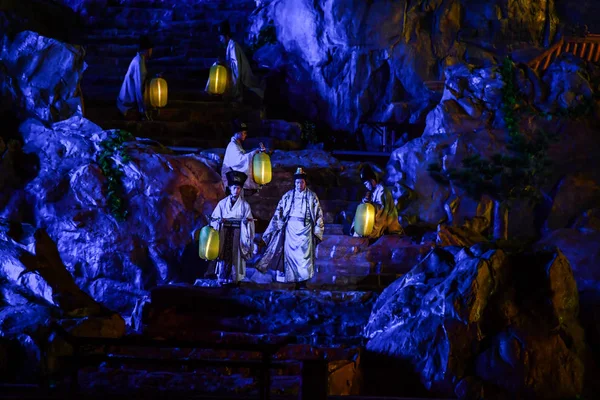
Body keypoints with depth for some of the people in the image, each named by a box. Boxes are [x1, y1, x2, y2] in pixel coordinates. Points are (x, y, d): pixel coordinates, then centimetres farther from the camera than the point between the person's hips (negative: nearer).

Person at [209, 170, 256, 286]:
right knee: (224, 255, -4)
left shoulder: (245, 205, 5)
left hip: (238, 234, -1)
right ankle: (223, 279, 0)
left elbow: (250, 222, 4)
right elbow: (214, 219, 7)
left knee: (236, 257, -5)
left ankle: (234, 279, -2)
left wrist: (246, 222, -17)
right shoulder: (222, 203, 7)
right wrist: (219, 221, -14)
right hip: (225, 234, 1)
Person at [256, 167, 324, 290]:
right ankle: (294, 279, 5)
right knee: (291, 253, -1)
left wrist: (317, 229, 0)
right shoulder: (288, 196, 7)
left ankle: (302, 282, -7)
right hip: (291, 228, 1)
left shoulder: (311, 196, 5)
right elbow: (279, 211, 7)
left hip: (305, 228, -1)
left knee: (304, 254, -7)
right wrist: (276, 226, 1)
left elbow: (318, 213, 5)